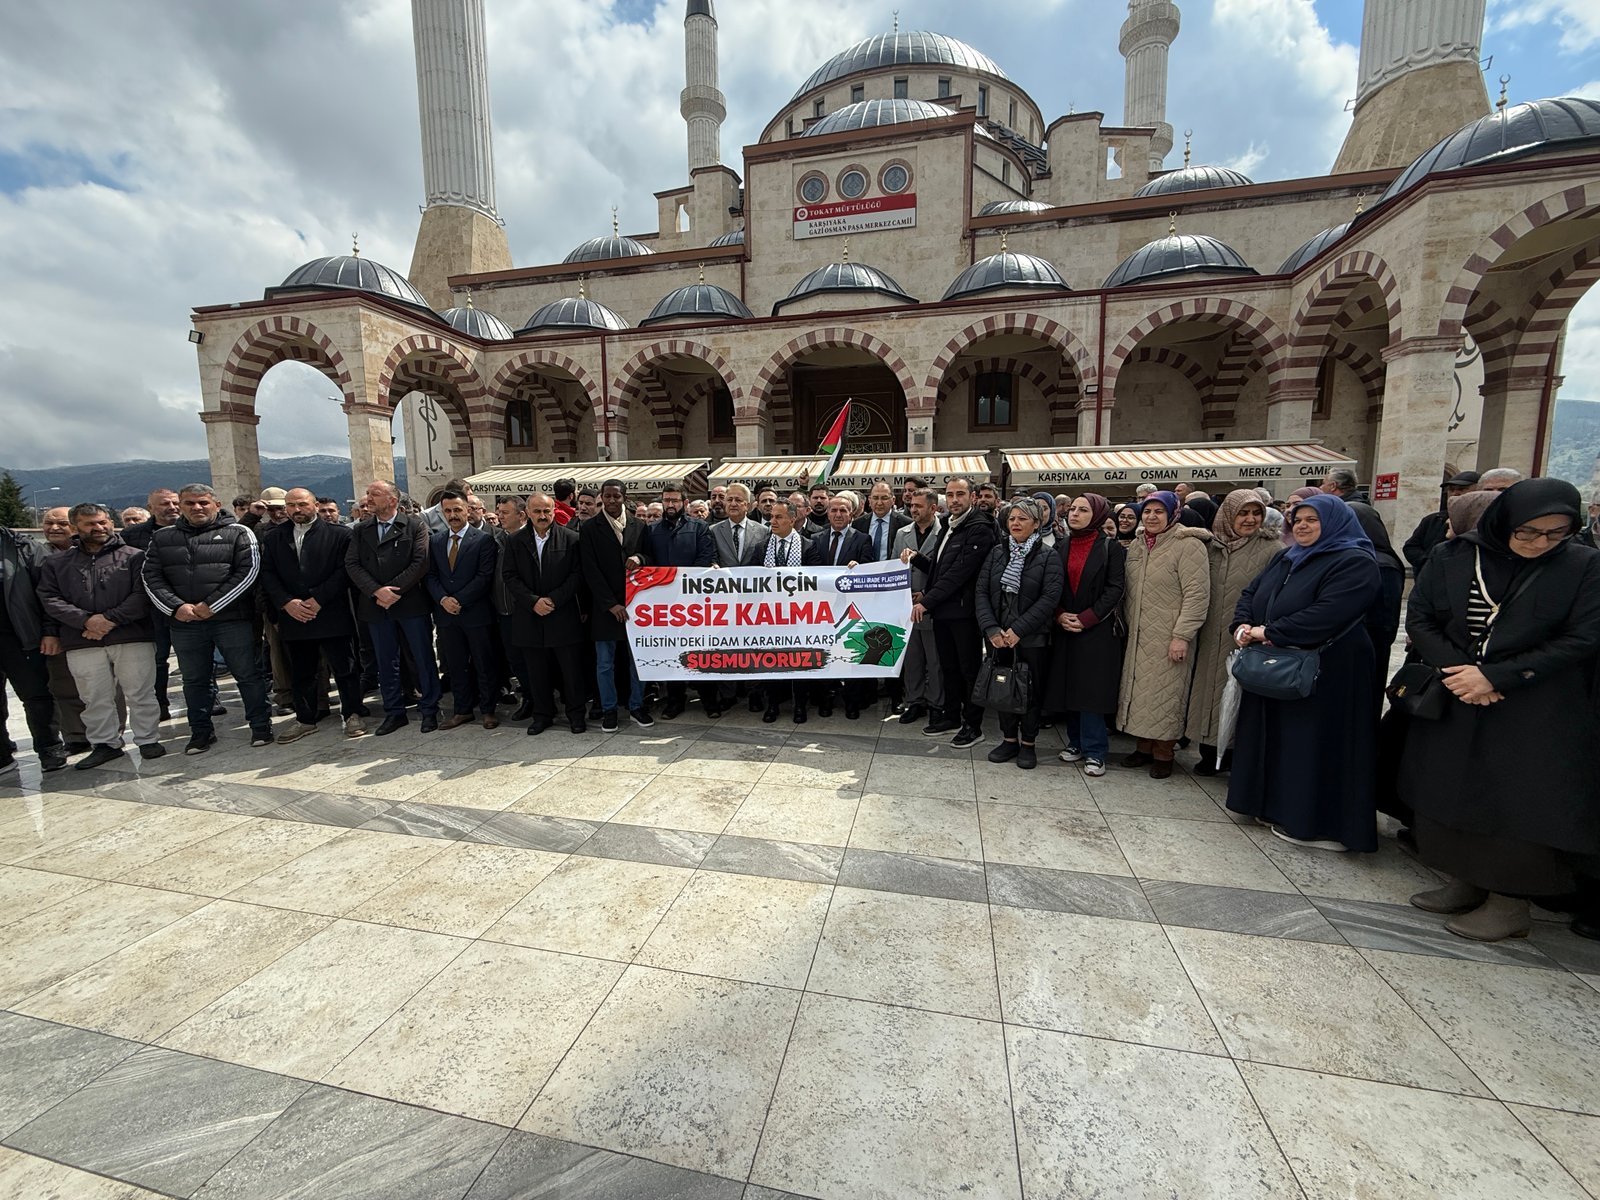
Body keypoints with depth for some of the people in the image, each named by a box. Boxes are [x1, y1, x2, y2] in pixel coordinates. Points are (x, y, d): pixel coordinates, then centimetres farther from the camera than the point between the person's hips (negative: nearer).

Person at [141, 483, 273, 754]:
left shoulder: (238, 533, 0)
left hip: (232, 619, -4)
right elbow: (151, 577, 7)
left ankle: (261, 725, 12)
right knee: (194, 680, 13)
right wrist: (175, 607, -9)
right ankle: (201, 731, 26)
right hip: (184, 622, 4)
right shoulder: (162, 537, 12)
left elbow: (248, 571, -8)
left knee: (247, 674, 1)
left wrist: (212, 605, -12)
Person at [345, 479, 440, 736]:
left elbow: (420, 562, -10)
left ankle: (429, 710, 15)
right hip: (375, 606, 4)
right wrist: (377, 591, -13)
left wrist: (394, 591, -14)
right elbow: (351, 565, 2)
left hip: (411, 602, -4)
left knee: (423, 658, 3)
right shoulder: (361, 530, 10)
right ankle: (394, 712, 23)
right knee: (385, 662, 11)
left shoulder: (415, 524, -2)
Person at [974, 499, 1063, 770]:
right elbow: (981, 592, 0)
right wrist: (991, 628, -12)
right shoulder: (997, 552, 6)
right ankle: (1009, 739, 24)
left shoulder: (1048, 556, -4)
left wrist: (1018, 630, -19)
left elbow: (1049, 598, -13)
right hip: (998, 636, 3)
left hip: (1032, 638, -3)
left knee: (1031, 690, 6)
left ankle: (1028, 744, 22)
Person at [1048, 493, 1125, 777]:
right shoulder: (1060, 546, 9)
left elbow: (1115, 589, -8)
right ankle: (1076, 742, 21)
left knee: (1092, 689, -5)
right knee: (1068, 687, 7)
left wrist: (1086, 619, -14)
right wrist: (1060, 615, -8)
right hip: (1065, 628, 4)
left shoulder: (1111, 547, -2)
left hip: (1098, 630, -4)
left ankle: (1094, 751, 4)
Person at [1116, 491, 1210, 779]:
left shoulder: (1188, 545, -10)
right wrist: (1128, 625, 12)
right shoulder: (1137, 545, 11)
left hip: (1169, 637, -6)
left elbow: (1197, 594, -15)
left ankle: (1163, 754, 15)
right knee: (1138, 690, 10)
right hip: (1139, 636, 6)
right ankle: (1144, 747, 24)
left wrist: (1182, 635, -19)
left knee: (1165, 693, 0)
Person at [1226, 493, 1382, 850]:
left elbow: (1327, 614, -24)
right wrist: (1243, 625, -7)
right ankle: (1277, 805, 26)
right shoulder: (1286, 559, 14)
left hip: (1326, 672, -8)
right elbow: (1250, 593, 12)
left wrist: (1269, 631, -21)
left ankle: (1315, 823, 12)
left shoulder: (1355, 563, -11)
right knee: (1277, 738, 13)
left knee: (1313, 744, -1)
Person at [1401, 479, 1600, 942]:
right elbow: (1419, 618, -2)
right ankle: (1464, 883, 26)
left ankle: (1509, 903, 18)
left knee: (1515, 801, 2)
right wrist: (1455, 668, -16)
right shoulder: (1451, 557, -3)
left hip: (1535, 715, -2)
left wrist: (1495, 676, -16)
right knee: (1446, 793, 9)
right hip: (1451, 702, 2)